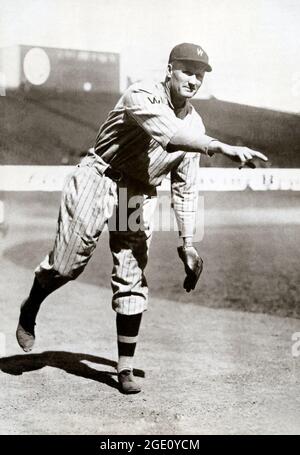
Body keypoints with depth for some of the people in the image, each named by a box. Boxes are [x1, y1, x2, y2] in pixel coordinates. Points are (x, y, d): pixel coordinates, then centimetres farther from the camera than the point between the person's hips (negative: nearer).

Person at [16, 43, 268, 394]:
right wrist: (222, 148, -46)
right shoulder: (142, 96, -15)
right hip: (98, 180, -5)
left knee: (132, 279, 0)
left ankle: (125, 368, 9)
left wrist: (186, 242, 6)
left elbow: (185, 188, 9)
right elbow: (169, 133, -36)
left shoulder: (194, 125, 4)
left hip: (140, 196, 5)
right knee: (67, 263, -7)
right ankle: (30, 309, 25)